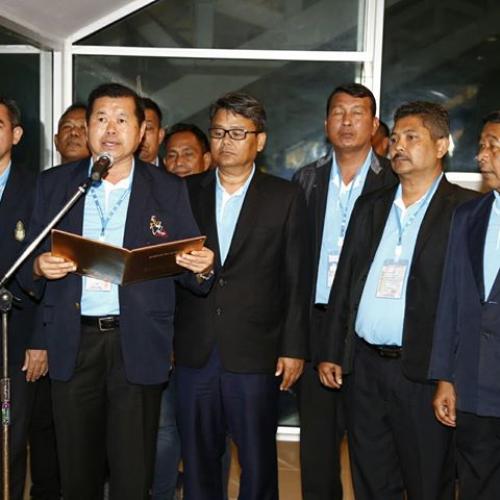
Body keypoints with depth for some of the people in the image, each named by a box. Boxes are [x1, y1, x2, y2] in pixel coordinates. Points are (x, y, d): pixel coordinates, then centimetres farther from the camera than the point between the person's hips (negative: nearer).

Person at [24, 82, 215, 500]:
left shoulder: (169, 190, 3)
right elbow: (29, 270, 8)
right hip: (73, 344, 2)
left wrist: (202, 267, -19)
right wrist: (40, 267, -14)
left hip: (138, 346, -1)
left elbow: (190, 271, 3)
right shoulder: (54, 184, 7)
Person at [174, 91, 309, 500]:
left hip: (255, 355, -2)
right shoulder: (186, 192, 7)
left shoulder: (286, 197, 1)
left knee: (258, 462, 9)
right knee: (197, 459, 13)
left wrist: (294, 348, -3)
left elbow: (297, 280, 0)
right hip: (194, 353, 2)